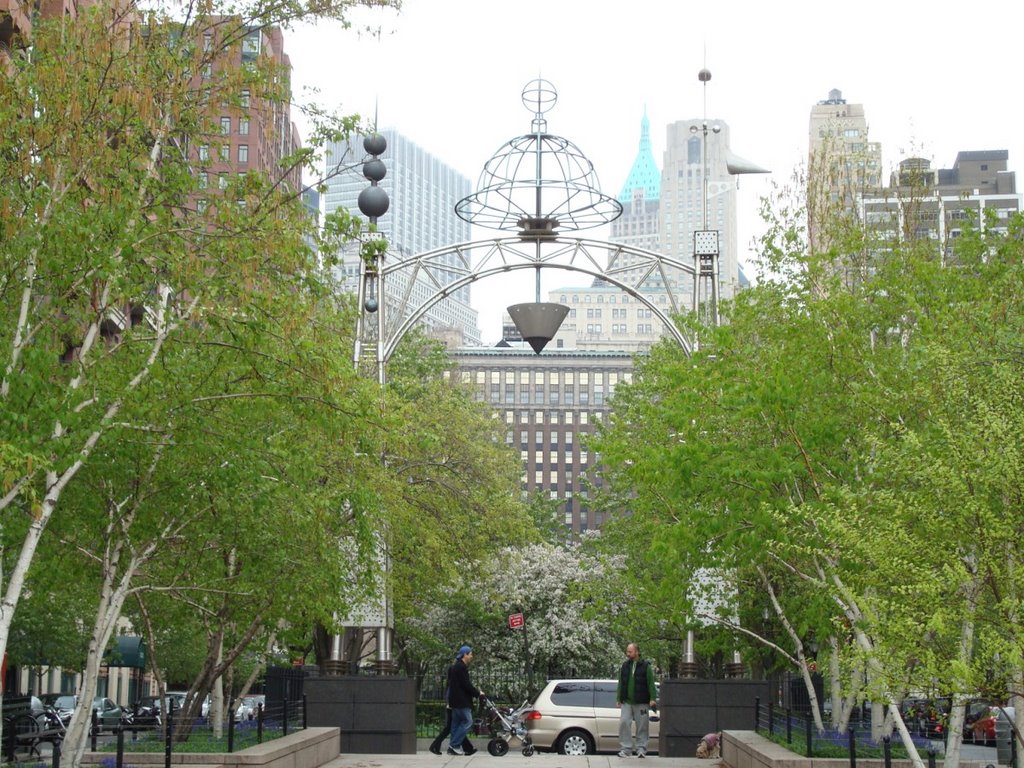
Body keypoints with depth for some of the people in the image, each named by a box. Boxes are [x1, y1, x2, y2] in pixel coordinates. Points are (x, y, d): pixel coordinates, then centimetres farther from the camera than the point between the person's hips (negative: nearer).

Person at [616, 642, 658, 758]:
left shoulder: (646, 666, 1)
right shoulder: (624, 666, 13)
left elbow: (651, 684, -3)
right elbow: (620, 684, 16)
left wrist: (652, 699, -11)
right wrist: (618, 699, 11)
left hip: (641, 703, -3)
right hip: (626, 702, 3)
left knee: (642, 727, 0)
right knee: (624, 723, -6)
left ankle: (641, 749, 8)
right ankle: (625, 749, -2)